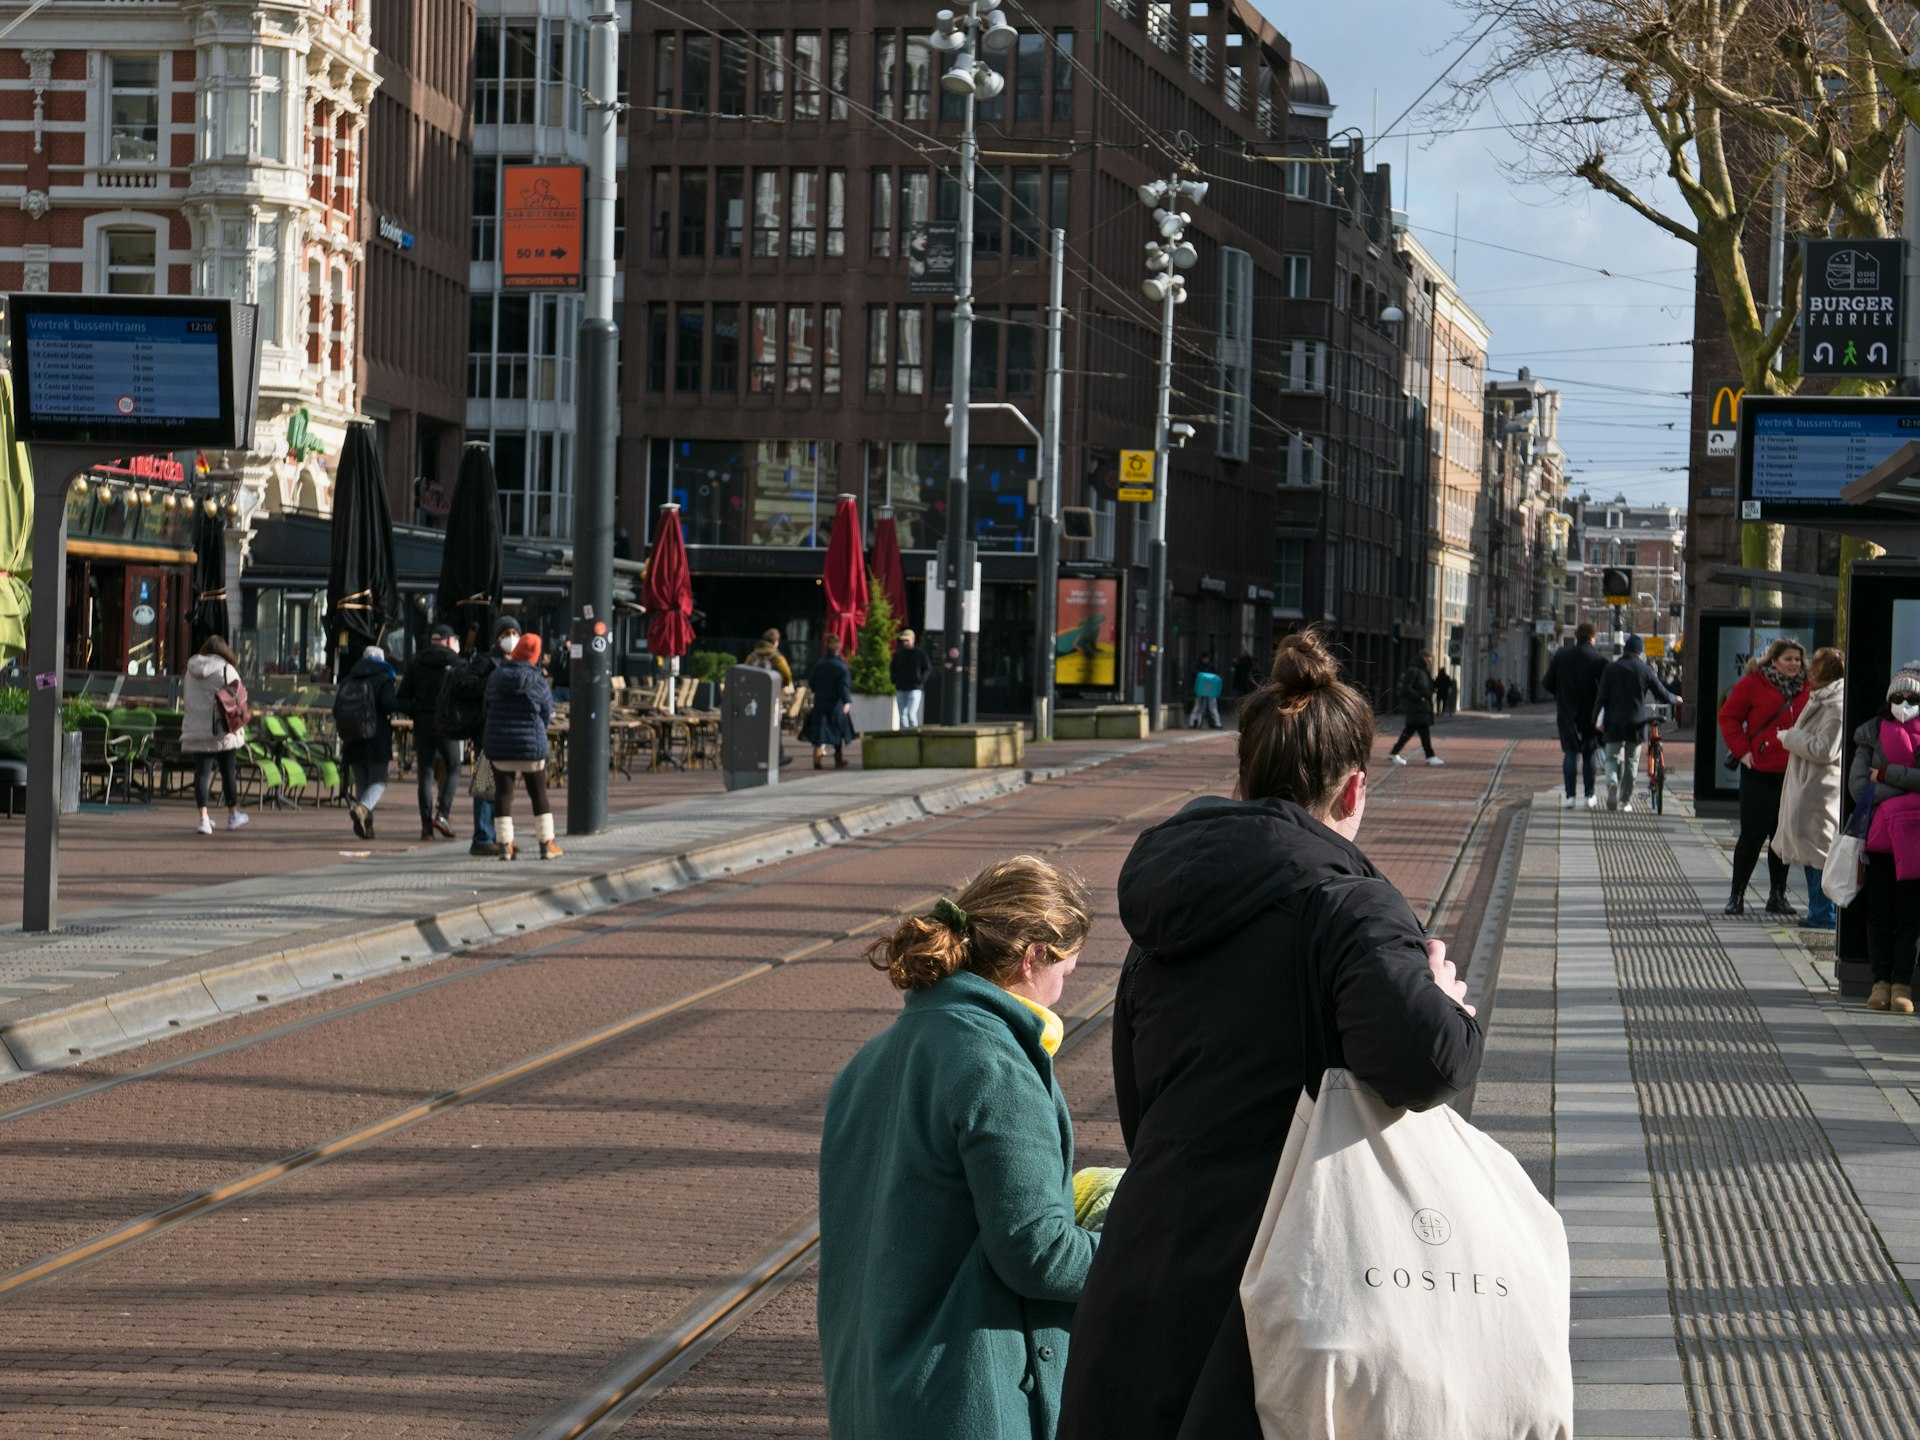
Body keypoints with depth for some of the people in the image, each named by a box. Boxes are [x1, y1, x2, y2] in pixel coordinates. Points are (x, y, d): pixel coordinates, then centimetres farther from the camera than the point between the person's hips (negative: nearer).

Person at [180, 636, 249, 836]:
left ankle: (203, 819, -11)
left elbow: (187, 700, 15)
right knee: (229, 772, 11)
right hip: (223, 729, -3)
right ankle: (233, 816, 23)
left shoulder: (191, 669, 8)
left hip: (196, 729, 3)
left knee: (202, 772, 0)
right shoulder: (227, 670, -4)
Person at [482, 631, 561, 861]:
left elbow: (487, 709, 5)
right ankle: (546, 844, 12)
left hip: (498, 746, 2)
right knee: (539, 794, 9)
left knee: (503, 794, 6)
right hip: (531, 745, -2)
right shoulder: (538, 682, -10)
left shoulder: (495, 678, -2)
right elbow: (546, 714, -1)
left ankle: (505, 845, 2)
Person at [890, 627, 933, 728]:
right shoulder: (898, 654, 10)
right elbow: (892, 669, 22)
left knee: (911, 714, -16)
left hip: (915, 689, -4)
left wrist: (921, 681, -9)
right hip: (901, 690, 4)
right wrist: (895, 681, 6)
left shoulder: (920, 653, 0)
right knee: (902, 716, 4)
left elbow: (928, 669, 4)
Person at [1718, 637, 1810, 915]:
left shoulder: (1806, 689, 7)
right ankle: (1737, 896, 7)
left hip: (1794, 775, 4)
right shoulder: (1752, 684, -3)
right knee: (1752, 835, -3)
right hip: (1760, 774, -4)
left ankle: (1777, 895, 18)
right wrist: (1742, 750, -7)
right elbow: (1728, 716, 1)